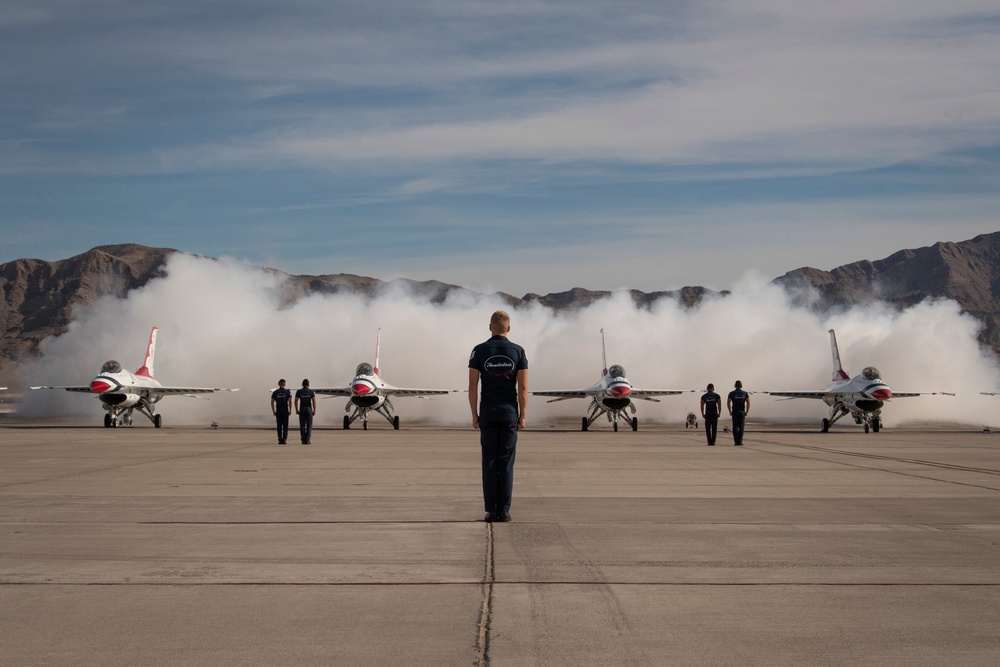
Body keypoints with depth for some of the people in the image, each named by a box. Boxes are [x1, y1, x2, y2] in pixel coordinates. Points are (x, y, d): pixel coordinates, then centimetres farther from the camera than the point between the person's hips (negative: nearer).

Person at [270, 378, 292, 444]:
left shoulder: (275, 392, 3)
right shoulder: (287, 391, -1)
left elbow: (272, 402, -1)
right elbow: (290, 401, -9)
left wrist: (274, 411, 5)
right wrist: (290, 410, -3)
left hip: (278, 411, 1)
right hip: (285, 411, -1)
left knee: (279, 426, 5)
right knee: (285, 426, 5)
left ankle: (280, 439, 1)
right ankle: (284, 439, -3)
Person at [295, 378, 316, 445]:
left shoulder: (298, 391, 1)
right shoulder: (311, 392, -1)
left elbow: (296, 401, -1)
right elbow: (314, 402, -6)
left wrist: (296, 410, 6)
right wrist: (314, 411, 0)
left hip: (301, 409, 1)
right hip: (309, 409, -1)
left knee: (302, 426, 6)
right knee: (309, 426, 3)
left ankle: (303, 440, 2)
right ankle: (307, 440, -5)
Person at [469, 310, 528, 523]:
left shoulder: (479, 350, -4)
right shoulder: (518, 351, -3)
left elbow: (472, 386, -5)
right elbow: (523, 388, -5)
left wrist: (474, 415, 3)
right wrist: (522, 416, 2)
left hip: (488, 411, 0)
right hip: (509, 411, 0)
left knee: (490, 460, 5)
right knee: (506, 461, 3)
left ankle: (491, 510, 1)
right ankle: (504, 511, 1)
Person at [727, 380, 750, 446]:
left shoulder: (732, 393, 1)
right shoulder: (745, 393, 5)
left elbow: (728, 403, -8)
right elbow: (748, 402, -4)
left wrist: (730, 411, 0)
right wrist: (747, 412, 2)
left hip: (735, 412, -1)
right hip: (742, 412, 1)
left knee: (735, 427, 3)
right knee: (741, 427, 6)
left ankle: (736, 441, -1)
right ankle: (740, 440, -3)